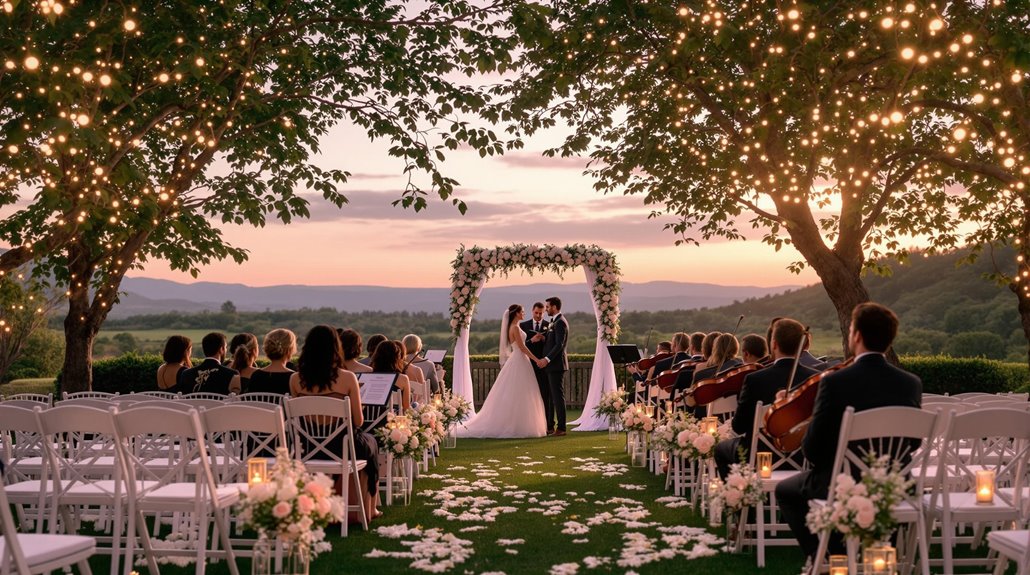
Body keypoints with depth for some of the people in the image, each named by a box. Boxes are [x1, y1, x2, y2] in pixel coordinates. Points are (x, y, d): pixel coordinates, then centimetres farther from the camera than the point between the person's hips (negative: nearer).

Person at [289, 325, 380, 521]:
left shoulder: (295, 379, -6)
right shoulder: (347, 378, -15)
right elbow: (358, 421, -9)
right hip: (341, 447, -4)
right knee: (369, 442, 32)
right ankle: (368, 508, 42)